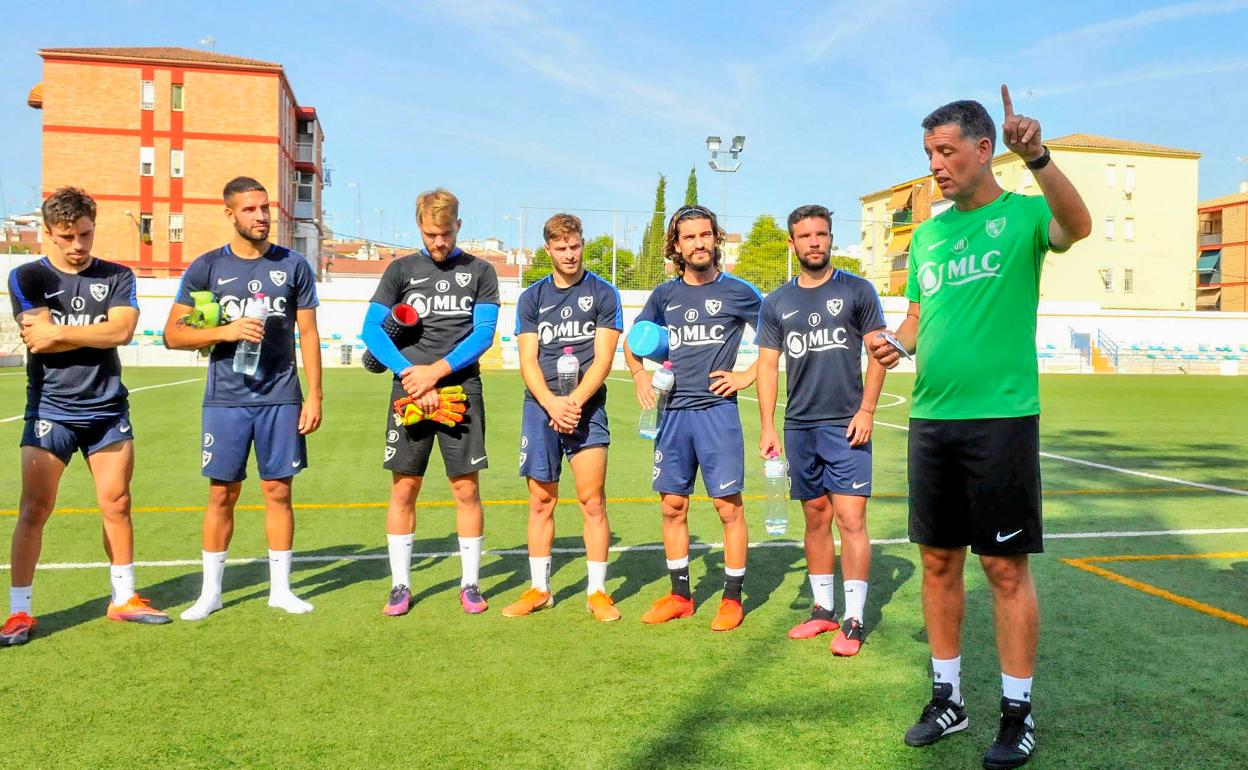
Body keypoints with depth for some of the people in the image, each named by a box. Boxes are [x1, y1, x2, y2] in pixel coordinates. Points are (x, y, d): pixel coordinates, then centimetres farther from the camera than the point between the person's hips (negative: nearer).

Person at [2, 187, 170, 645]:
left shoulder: (117, 277, 4)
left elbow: (123, 331, -13)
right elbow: (39, 339, -15)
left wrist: (58, 331, -13)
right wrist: (98, 332, -9)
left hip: (108, 409, 2)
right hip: (50, 411, -2)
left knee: (116, 504, 7)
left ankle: (124, 599, 19)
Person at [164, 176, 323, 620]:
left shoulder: (293, 266, 4)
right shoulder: (206, 267, 3)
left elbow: (308, 334, 6)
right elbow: (172, 334, 3)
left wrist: (314, 396, 0)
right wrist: (226, 331, -13)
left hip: (281, 399, 0)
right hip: (225, 400, 0)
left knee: (278, 491, 5)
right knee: (222, 493, 5)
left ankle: (280, 588, 17)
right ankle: (210, 591, 19)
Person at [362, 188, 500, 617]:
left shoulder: (480, 272, 8)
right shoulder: (401, 270, 9)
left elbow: (484, 333, -1)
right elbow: (372, 330, 1)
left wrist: (436, 371, -12)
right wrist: (412, 377, -11)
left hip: (461, 390, 0)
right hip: (409, 390, 1)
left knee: (466, 489, 2)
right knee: (403, 489, 3)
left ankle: (470, 585, 14)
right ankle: (400, 586, 15)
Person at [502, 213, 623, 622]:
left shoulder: (603, 293, 4)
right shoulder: (532, 297, 11)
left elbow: (603, 358, -3)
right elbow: (528, 361, 4)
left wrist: (574, 402, -15)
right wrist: (551, 403, -13)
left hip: (586, 408, -2)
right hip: (540, 407, 2)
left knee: (592, 500, -2)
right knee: (541, 501, 5)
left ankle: (597, 591, 9)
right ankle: (539, 589, 17)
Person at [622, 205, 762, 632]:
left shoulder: (737, 291, 0)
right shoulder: (665, 294, 10)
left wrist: (747, 375, -3)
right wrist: (640, 374, 5)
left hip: (717, 410, -4)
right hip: (673, 412, 4)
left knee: (728, 506, -1)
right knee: (673, 506, 8)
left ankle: (732, 598, 12)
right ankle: (680, 595, 21)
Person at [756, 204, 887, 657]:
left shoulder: (857, 291, 1)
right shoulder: (777, 303, 8)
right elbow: (767, 365, 7)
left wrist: (866, 410, -10)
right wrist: (768, 427, 0)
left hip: (846, 426, -3)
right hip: (799, 427, 4)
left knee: (850, 520, -7)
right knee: (816, 518, 11)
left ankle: (854, 620, 0)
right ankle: (823, 610, 22)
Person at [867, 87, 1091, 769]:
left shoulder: (1022, 214, -2)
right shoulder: (927, 233, 14)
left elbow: (1077, 226, -25)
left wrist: (1037, 157, -39)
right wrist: (897, 343, -2)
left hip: (1001, 418, -5)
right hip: (930, 419, 5)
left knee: (1005, 566, 2)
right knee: (938, 560, 10)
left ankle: (1016, 712, 17)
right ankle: (947, 698, 25)